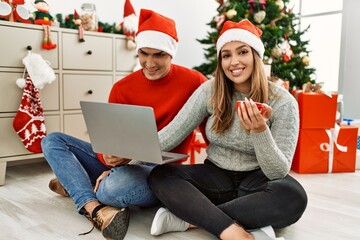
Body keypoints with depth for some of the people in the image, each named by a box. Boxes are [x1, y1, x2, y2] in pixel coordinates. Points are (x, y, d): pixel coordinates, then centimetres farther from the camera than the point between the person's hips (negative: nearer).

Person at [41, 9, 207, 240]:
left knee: (114, 185, -39)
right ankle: (94, 207, -24)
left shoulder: (193, 82, -11)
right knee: (52, 141, -6)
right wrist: (110, 159, -29)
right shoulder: (122, 88, 0)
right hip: (122, 163, 6)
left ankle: (75, 184, -6)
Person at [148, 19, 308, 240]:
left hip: (255, 182, -1)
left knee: (294, 197, -34)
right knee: (160, 176, -20)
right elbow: (172, 133, -9)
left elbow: (279, 172, -18)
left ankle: (190, 217, -26)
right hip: (216, 177, 2)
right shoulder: (210, 91, -5)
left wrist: (260, 131, -36)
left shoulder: (283, 102, -13)